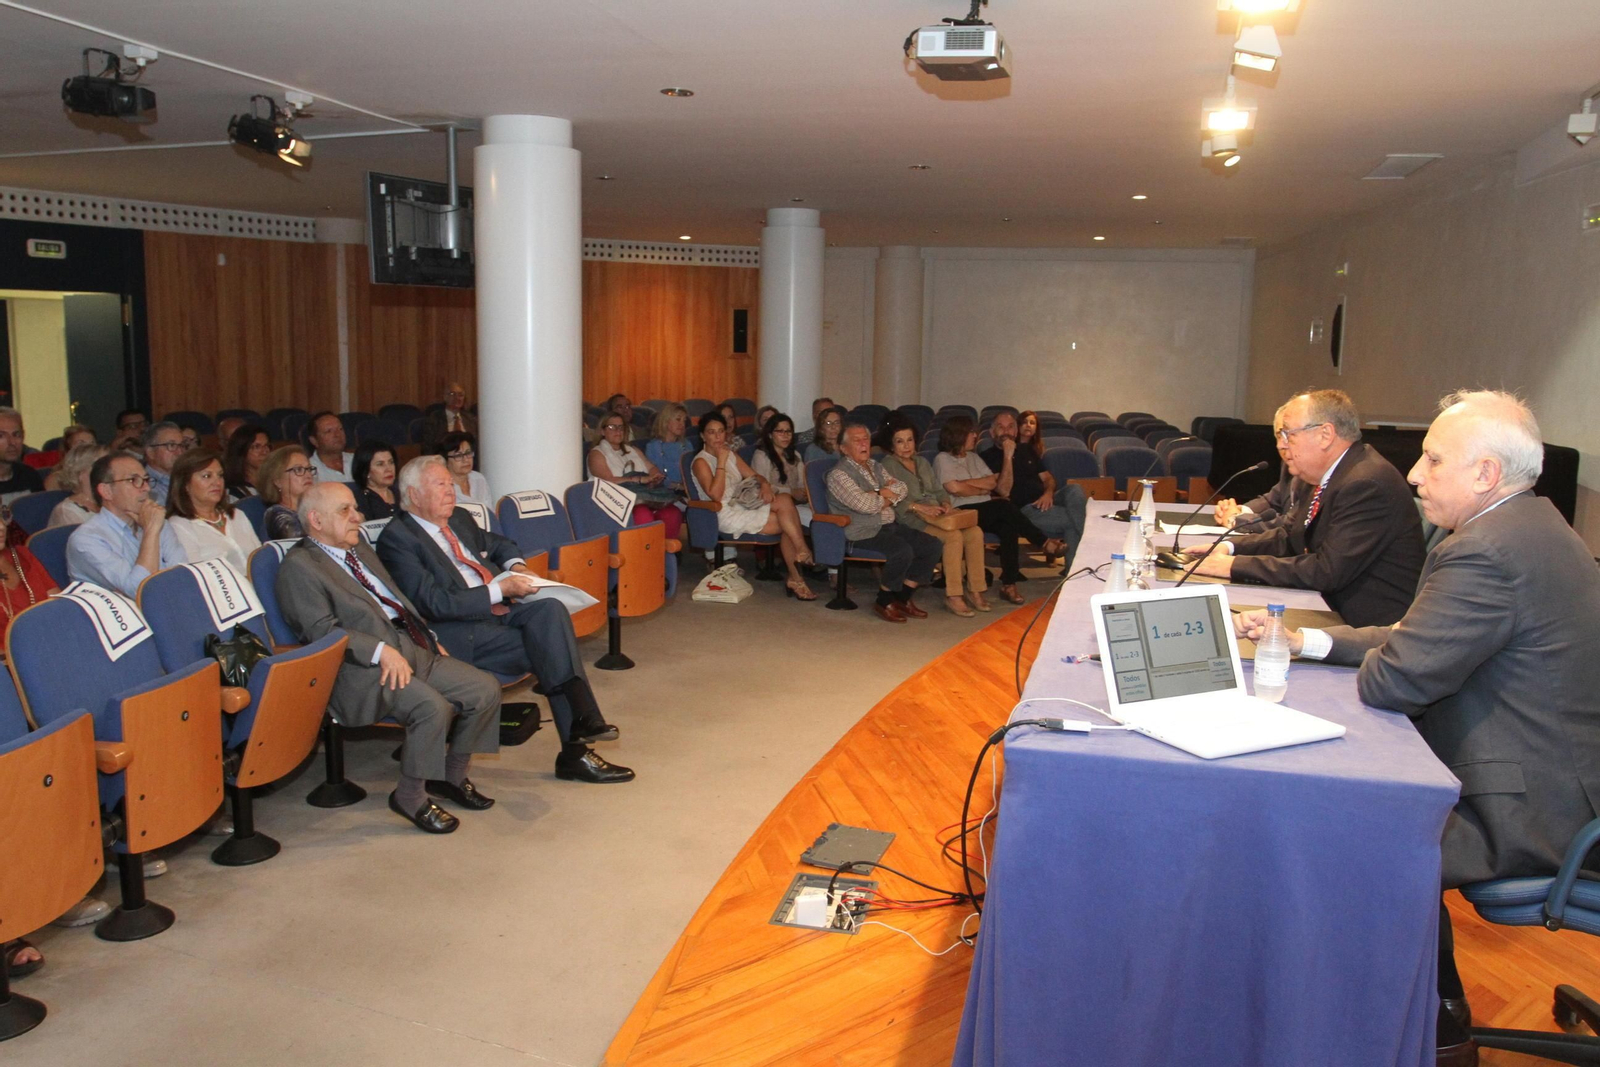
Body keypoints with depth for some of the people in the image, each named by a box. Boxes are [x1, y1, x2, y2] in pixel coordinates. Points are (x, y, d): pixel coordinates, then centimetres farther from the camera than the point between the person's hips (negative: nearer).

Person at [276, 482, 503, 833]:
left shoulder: (361, 550, 23)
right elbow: (323, 630, -15)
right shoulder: (299, 566, -4)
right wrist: (381, 651, -24)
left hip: (415, 649, 9)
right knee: (433, 707, -31)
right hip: (363, 667, -9)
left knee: (486, 688, -6)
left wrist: (430, 637, 14)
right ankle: (410, 796, -8)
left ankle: (453, 775, 13)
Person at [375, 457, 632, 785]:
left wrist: (514, 565, 14)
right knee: (551, 648, -25)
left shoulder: (459, 519, 19)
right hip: (459, 632, -7)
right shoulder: (396, 538, -6)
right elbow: (434, 604, -15)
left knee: (549, 609, -23)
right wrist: (500, 590, -18)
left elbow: (499, 544, 38)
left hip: (500, 610, 7)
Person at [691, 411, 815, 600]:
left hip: (744, 506, 7)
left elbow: (753, 476, 16)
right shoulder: (701, 462, -4)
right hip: (727, 516, -7)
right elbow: (715, 494, -17)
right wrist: (721, 461, -16)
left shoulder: (731, 454, 19)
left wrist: (764, 484, -8)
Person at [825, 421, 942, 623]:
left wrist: (879, 495, -11)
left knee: (932, 545, -5)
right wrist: (888, 496, -1)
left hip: (890, 526, 9)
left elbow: (901, 489, 8)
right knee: (902, 551, -31)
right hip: (864, 533, -9)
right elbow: (863, 504, -18)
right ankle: (884, 602, -11)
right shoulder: (839, 474, -7)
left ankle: (903, 598, 3)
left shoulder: (876, 466, 20)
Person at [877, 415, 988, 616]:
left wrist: (946, 503, 0)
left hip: (937, 514, 7)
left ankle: (975, 590, -15)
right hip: (911, 519, -7)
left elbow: (939, 490, 23)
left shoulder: (922, 463, 26)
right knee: (954, 536, -31)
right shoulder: (887, 465, 3)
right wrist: (919, 507, -22)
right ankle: (952, 596, -25)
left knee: (975, 532, -19)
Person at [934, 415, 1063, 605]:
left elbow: (993, 481, 12)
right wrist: (983, 490, -1)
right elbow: (954, 488, -15)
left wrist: (965, 483, -5)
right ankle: (1044, 542, -20)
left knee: (1008, 527, -26)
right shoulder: (943, 459, 2)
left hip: (987, 511, 6)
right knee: (1004, 506, -29)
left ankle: (1009, 584, -27)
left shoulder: (973, 457, 24)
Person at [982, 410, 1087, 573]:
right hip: (1024, 509, -6)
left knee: (1075, 490, -27)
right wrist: (1008, 455, -13)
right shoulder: (988, 457, 3)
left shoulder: (1027, 450, 26)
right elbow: (1004, 491, -10)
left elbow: (1048, 478, 22)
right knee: (1071, 518, -29)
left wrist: (1048, 493, -2)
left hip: (1044, 501, 6)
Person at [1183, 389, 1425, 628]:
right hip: (1337, 613, 8)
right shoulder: (1333, 474, 7)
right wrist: (1229, 547, 0)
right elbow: (1289, 537, 17)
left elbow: (1327, 571, -27)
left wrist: (1236, 565, -23)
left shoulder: (1368, 484, -22)